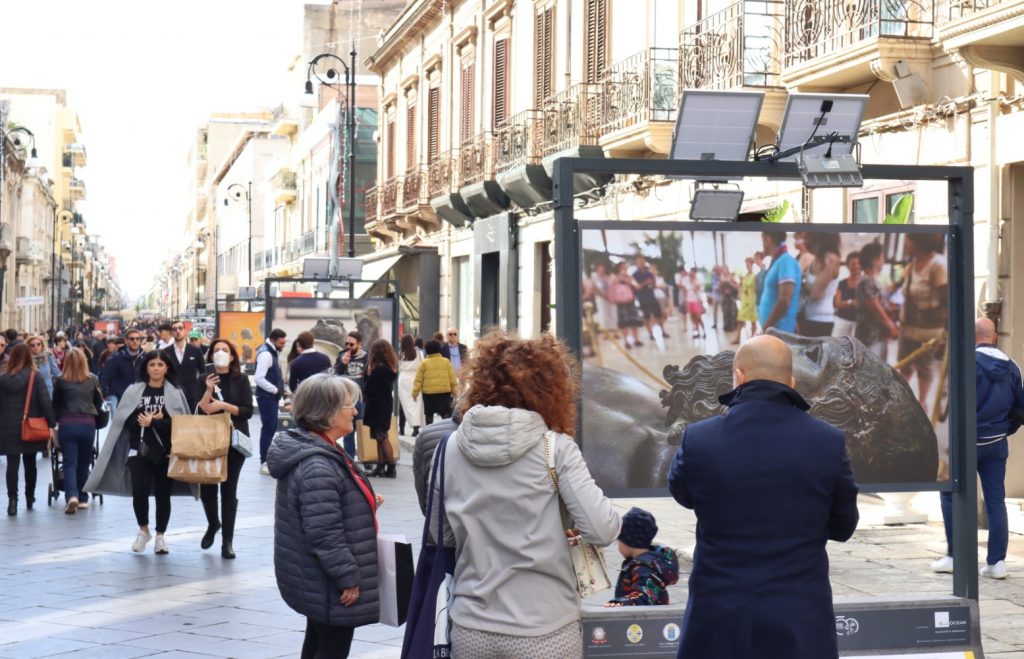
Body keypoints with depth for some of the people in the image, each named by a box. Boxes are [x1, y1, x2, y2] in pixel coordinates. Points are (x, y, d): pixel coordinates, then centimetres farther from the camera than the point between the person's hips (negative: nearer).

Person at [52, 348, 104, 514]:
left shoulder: (61, 380, -2)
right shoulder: (93, 379, 1)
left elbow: (56, 404, 7)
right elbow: (99, 402, 11)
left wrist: (58, 419, 23)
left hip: (67, 424, -1)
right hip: (88, 424, 1)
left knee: (70, 463, -1)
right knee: (84, 463, 14)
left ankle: (72, 496, -20)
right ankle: (83, 499, 21)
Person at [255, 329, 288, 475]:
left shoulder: (274, 352, 11)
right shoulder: (266, 354, -20)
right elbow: (259, 378, -26)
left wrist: (280, 387, 6)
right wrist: (276, 389, -20)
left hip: (272, 396, 10)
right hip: (266, 397, -10)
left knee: (272, 428, 14)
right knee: (268, 428, -7)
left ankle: (268, 459, 23)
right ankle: (264, 463, -2)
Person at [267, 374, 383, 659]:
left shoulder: (316, 450, 7)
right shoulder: (317, 466, -27)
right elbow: (324, 533, -29)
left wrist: (364, 503, 12)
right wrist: (348, 577, -22)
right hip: (329, 584, -11)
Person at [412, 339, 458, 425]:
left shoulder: (424, 363, 2)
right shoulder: (446, 362, 4)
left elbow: (418, 379, 1)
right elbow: (452, 377, 5)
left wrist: (415, 392, 5)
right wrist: (455, 390, 12)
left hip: (429, 392, 0)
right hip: (445, 391, 0)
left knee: (429, 414, 11)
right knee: (446, 413, 3)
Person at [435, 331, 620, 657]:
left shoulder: (450, 448, 0)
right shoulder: (556, 447, -9)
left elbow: (443, 536, 7)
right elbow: (602, 531, -14)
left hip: (472, 629, 3)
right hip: (543, 630, -2)